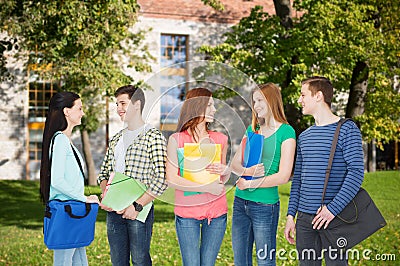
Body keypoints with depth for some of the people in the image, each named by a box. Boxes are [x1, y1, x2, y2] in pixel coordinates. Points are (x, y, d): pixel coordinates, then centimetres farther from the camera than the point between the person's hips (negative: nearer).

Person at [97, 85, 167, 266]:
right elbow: (104, 173, 19)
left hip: (139, 211, -6)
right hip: (114, 210, 6)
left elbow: (161, 180, -14)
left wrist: (137, 206, -17)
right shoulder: (116, 139, 15)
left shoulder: (153, 137, -7)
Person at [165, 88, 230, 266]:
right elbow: (171, 180, -11)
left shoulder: (220, 139, 8)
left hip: (216, 211, 3)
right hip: (187, 212, -3)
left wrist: (225, 171, -6)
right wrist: (206, 187, -14)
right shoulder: (176, 140, -4)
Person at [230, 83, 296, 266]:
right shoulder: (252, 129, 12)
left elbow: (283, 176, -13)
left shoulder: (286, 132, -6)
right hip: (240, 202, 6)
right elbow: (235, 164, 8)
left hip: (265, 205, -6)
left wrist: (249, 183, -8)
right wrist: (247, 171, -14)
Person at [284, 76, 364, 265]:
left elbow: (356, 172, -12)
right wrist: (290, 215, 10)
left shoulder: (347, 129, -4)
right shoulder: (304, 137, 15)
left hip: (332, 217, -5)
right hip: (304, 218, 6)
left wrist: (333, 209, -19)